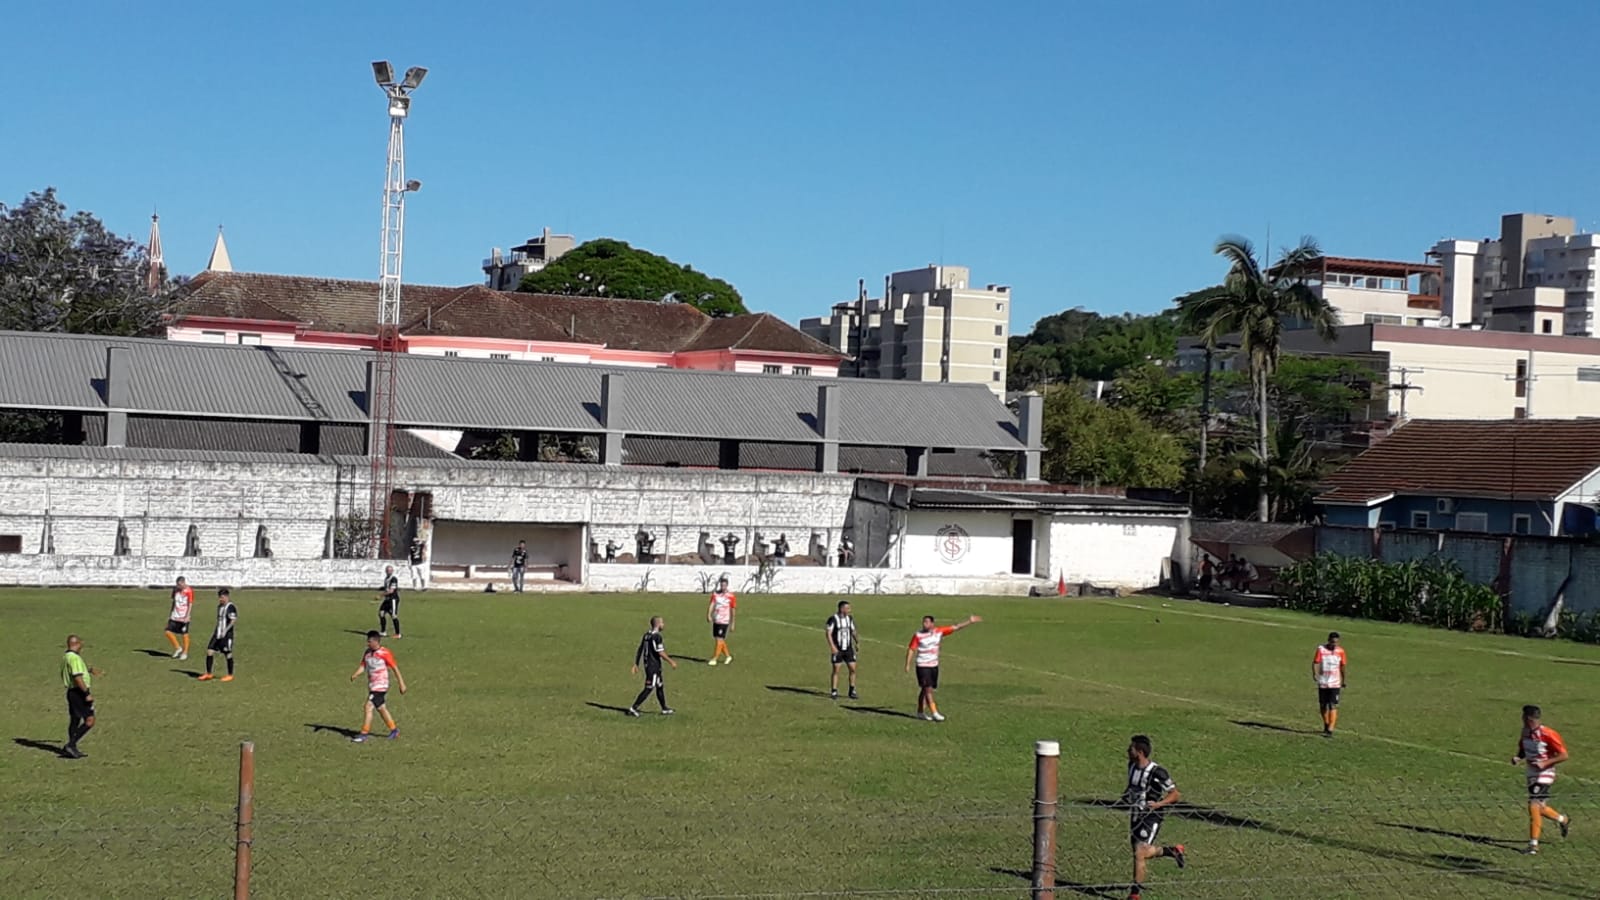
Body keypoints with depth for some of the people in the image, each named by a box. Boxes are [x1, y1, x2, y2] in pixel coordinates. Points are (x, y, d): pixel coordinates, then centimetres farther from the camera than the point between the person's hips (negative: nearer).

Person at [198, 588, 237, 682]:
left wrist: (226, 630, -24)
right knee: (209, 651, 2)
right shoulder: (220, 606, 13)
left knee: (228, 654, 2)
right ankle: (208, 674, 10)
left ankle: (230, 675, 16)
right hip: (217, 634, 8)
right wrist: (216, 631, 20)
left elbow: (233, 620, -18)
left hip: (226, 635, -8)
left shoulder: (231, 607, -13)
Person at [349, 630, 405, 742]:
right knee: (381, 709, 16)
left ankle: (364, 735, -8)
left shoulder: (385, 653, -14)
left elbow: (395, 668, -9)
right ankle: (394, 730, 30)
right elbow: (363, 666, 4)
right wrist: (355, 674, -16)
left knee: (369, 707, -12)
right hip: (372, 685, 8)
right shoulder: (367, 652, 6)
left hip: (380, 686, -8)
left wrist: (401, 684, -6)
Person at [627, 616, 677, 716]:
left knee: (660, 687, 18)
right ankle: (634, 708, -4)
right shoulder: (656, 636, -18)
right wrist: (671, 662, -11)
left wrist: (636, 665, 16)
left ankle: (664, 709, 27)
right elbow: (660, 652, -21)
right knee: (648, 689, -4)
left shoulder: (646, 635, 9)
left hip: (647, 665, 9)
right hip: (653, 666, -9)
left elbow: (640, 650, 12)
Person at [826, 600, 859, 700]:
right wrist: (832, 647, -22)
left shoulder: (850, 618, 7)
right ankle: (834, 692, 8)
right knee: (836, 670, -2)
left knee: (853, 669, 0)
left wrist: (856, 642, 8)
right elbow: (828, 633, -14)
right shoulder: (833, 619, -11)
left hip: (848, 648, 5)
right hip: (837, 650, -5)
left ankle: (852, 692, 10)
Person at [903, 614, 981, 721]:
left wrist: (970, 622, 1)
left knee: (925, 690, 11)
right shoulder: (918, 636, -10)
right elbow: (911, 649, -6)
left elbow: (955, 627, 3)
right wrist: (908, 664, -11)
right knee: (928, 689, -10)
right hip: (922, 666, -4)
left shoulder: (939, 631, 0)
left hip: (934, 665, 4)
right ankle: (934, 713, -11)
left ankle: (920, 712, 21)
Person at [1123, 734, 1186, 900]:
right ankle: (1174, 850, 40)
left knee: (1139, 853, -11)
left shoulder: (1157, 773, -22)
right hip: (1135, 815, 8)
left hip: (1151, 817, -8)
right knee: (1143, 852, 15)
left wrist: (1158, 804, -28)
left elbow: (1175, 794, -14)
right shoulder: (1132, 766, 0)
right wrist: (1127, 795, 4)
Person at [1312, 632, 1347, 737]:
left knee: (1333, 706, -11)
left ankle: (1330, 730, -14)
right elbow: (1315, 662, -12)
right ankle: (1326, 725, 33)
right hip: (1322, 683, 1)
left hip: (1335, 684, -1)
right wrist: (1315, 674, -30)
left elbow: (1342, 666, 11)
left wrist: (1343, 681, 20)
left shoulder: (1340, 651, -1)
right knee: (1323, 706, 11)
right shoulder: (1321, 649, -6)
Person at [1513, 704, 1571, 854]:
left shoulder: (1547, 734, -20)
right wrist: (1517, 758, -3)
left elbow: (1563, 756, -15)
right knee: (1539, 807, 18)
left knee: (1534, 806, -14)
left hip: (1544, 775, -8)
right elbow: (1522, 750, 18)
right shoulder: (1525, 732, 2)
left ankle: (1533, 844, -9)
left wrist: (1545, 763, -24)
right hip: (1532, 774, 8)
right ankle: (1563, 820, 45)